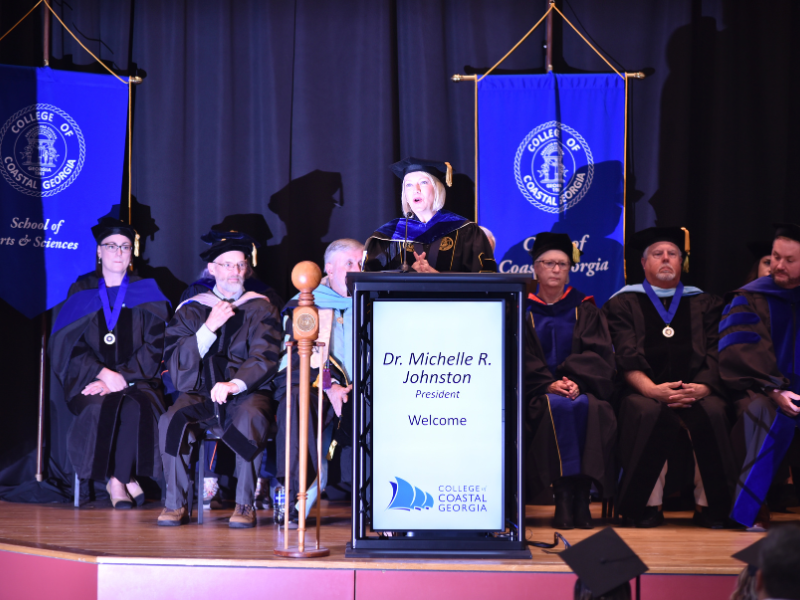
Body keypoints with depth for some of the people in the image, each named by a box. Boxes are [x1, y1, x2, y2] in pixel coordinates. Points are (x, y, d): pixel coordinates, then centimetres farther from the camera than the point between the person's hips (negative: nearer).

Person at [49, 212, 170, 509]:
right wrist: (105, 374, -15)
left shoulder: (147, 292, 9)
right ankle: (124, 480, -18)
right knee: (101, 407, -34)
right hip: (89, 380, 0)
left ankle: (118, 479, -20)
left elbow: (155, 346, 2)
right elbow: (71, 345, 2)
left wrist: (121, 378, -13)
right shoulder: (82, 292, 9)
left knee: (137, 407, -34)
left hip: (135, 379, 0)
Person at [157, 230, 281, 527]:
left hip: (247, 393, -1)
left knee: (251, 418, -36)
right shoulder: (191, 310, 12)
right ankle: (175, 503, -21)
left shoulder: (261, 309, 9)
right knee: (171, 421, -30)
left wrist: (234, 384, -25)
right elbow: (175, 360, 2)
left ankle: (245, 504, -28)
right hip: (200, 393, 2)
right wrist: (209, 327, -10)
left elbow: (264, 357, -6)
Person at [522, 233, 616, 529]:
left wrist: (575, 381, -15)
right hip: (538, 392, -1)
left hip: (582, 388, 1)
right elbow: (521, 358, 1)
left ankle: (582, 495, -34)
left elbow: (597, 354, 4)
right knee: (557, 408, -35)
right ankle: (563, 496, -36)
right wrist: (548, 385, -17)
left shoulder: (584, 309, 17)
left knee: (588, 408, -34)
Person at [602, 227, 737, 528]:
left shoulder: (705, 305, 21)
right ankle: (648, 504, -25)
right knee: (649, 414, -37)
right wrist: (652, 389, -19)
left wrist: (703, 387, -16)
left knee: (713, 412, -33)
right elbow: (626, 357, 0)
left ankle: (710, 506, -21)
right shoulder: (624, 304, 15)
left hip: (695, 391, 2)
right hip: (644, 391, -1)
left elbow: (715, 356, 7)